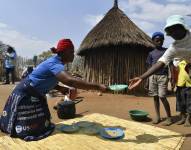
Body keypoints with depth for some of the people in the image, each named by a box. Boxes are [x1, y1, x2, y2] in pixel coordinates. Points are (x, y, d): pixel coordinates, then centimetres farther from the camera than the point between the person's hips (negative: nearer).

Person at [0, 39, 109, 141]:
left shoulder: (55, 62, 1)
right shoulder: (55, 64, -29)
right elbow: (70, 81, -48)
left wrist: (60, 88, -6)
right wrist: (98, 86, -48)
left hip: (35, 96, 9)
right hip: (25, 96, -9)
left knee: (40, 125, 16)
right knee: (28, 129, 3)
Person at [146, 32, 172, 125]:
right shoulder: (151, 53, 12)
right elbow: (149, 67, 11)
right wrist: (147, 80, 7)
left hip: (163, 76, -3)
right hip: (153, 76, 3)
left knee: (162, 96, -8)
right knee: (155, 96, 6)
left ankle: (169, 117, 7)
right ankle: (157, 116, 17)